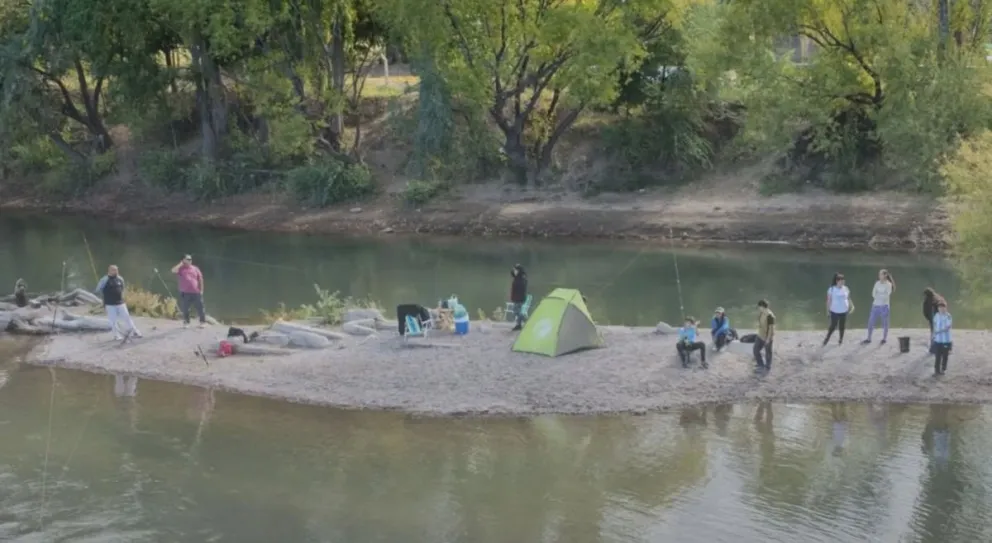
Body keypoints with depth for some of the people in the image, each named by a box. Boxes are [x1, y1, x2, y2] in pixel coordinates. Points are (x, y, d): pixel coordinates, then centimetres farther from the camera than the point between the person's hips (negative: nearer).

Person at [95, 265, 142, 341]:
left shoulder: (120, 279, 5)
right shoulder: (104, 280, -11)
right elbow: (98, 290, -4)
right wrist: (106, 296, 2)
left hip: (120, 302, 4)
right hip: (110, 304, -4)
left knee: (127, 317, 6)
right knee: (113, 320, 0)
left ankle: (134, 332, 13)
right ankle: (117, 335, 9)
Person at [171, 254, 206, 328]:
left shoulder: (195, 269, 8)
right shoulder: (181, 269, 4)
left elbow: (200, 279, 11)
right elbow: (173, 270, -17)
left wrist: (201, 290, 4)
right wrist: (181, 263, -7)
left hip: (196, 292, 1)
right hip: (185, 293, -1)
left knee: (200, 308, 3)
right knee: (185, 308, 5)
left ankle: (203, 321, 14)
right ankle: (186, 322, 20)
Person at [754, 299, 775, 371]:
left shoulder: (769, 316, -27)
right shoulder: (761, 313, 0)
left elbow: (771, 328, -24)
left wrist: (768, 338, -21)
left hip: (767, 337, -9)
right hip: (760, 336, 9)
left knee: (768, 352, 11)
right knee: (756, 350, 13)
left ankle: (767, 367, 30)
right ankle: (761, 365, 29)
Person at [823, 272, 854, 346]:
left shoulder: (845, 288, 2)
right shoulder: (832, 289, -9)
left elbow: (848, 298, 11)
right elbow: (829, 300, -5)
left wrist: (852, 306, -2)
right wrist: (828, 310, -5)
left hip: (844, 311, 4)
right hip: (835, 311, -4)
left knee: (842, 326, 10)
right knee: (833, 326, -2)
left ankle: (840, 340, 23)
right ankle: (827, 339, 15)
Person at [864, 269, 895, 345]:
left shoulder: (889, 284, -8)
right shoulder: (877, 283, 6)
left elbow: (887, 296, -14)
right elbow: (873, 294, 1)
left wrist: (878, 295, -4)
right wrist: (881, 296, -10)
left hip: (884, 306, -5)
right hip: (875, 305, 5)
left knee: (885, 323, 4)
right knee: (870, 322, 4)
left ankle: (884, 339, 15)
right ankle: (868, 339, 12)